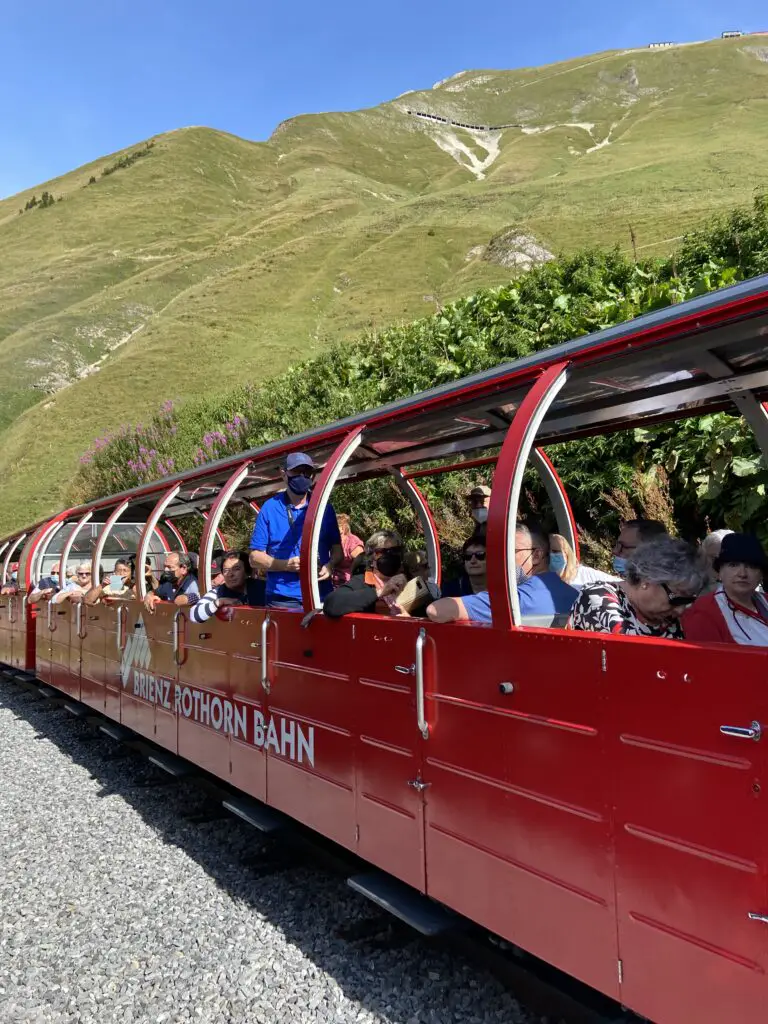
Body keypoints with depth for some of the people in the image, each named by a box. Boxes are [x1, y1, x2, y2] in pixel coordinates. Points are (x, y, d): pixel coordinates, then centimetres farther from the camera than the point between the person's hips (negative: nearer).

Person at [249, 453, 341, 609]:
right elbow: (255, 558, 0)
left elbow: (336, 546, 12)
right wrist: (286, 565, -16)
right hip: (283, 598, -2)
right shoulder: (270, 508, 0)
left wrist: (330, 565, -10)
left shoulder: (324, 507, 6)